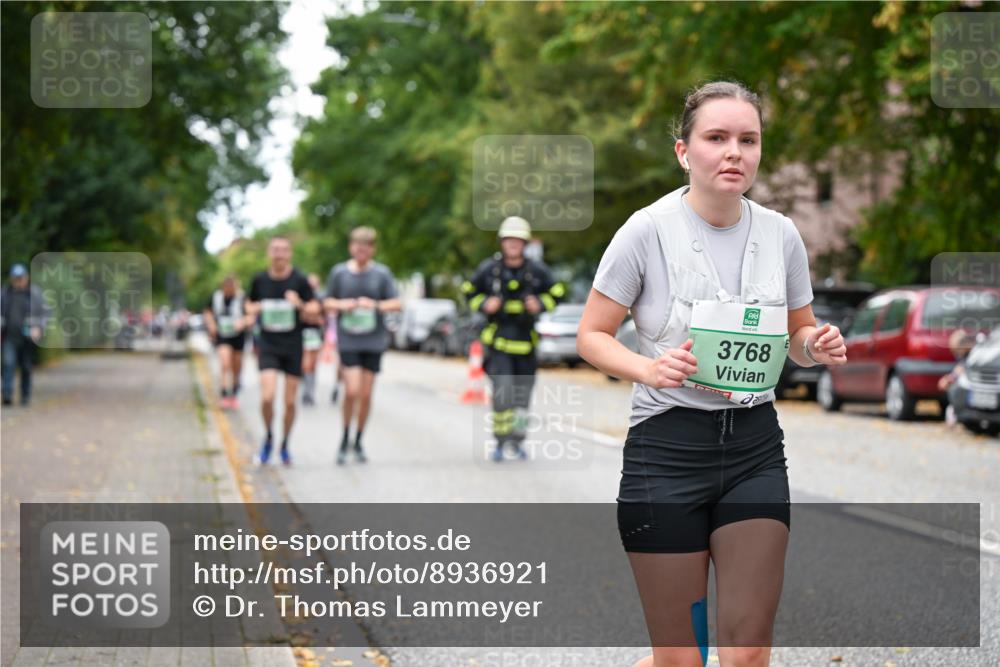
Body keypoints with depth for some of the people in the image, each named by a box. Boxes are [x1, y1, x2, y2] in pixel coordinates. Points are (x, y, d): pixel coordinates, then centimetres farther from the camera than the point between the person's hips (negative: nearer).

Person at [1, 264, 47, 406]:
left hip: (27, 337, -1)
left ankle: (26, 397, 18)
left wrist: (38, 328, -14)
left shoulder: (34, 293, 1)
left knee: (26, 367, 6)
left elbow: (41, 314, 1)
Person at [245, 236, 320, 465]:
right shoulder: (260, 279, 1)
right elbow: (249, 304, 18)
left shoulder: (299, 280, -5)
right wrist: (253, 310, -5)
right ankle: (268, 438, 11)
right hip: (268, 346, 0)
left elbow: (315, 309, -2)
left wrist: (300, 305, -22)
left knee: (290, 401, 4)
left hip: (293, 346, 0)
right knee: (267, 397, -15)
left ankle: (284, 445, 25)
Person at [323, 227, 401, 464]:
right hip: (348, 340, -1)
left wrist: (375, 305, -18)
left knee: (366, 394, 4)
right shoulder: (339, 272, 2)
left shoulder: (382, 273, 0)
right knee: (352, 390, -13)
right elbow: (328, 302, 9)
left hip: (374, 341, 1)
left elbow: (396, 303, 0)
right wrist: (341, 305, -12)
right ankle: (345, 440, 6)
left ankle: (358, 442, 21)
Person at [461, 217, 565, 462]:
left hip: (525, 339, 2)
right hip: (498, 338, -2)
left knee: (523, 391, 8)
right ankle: (501, 441, -8)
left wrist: (540, 304, -7)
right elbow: (469, 291, 10)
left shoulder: (537, 270, -1)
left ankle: (517, 440, 23)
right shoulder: (489, 268, -3)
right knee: (502, 390, -15)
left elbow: (556, 292, 11)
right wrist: (484, 304, -8)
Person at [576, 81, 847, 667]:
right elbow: (591, 336, -3)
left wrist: (819, 346, -7)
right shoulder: (648, 230, -8)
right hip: (667, 448, -3)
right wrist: (649, 368, -22)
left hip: (755, 448, 3)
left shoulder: (781, 234, 3)